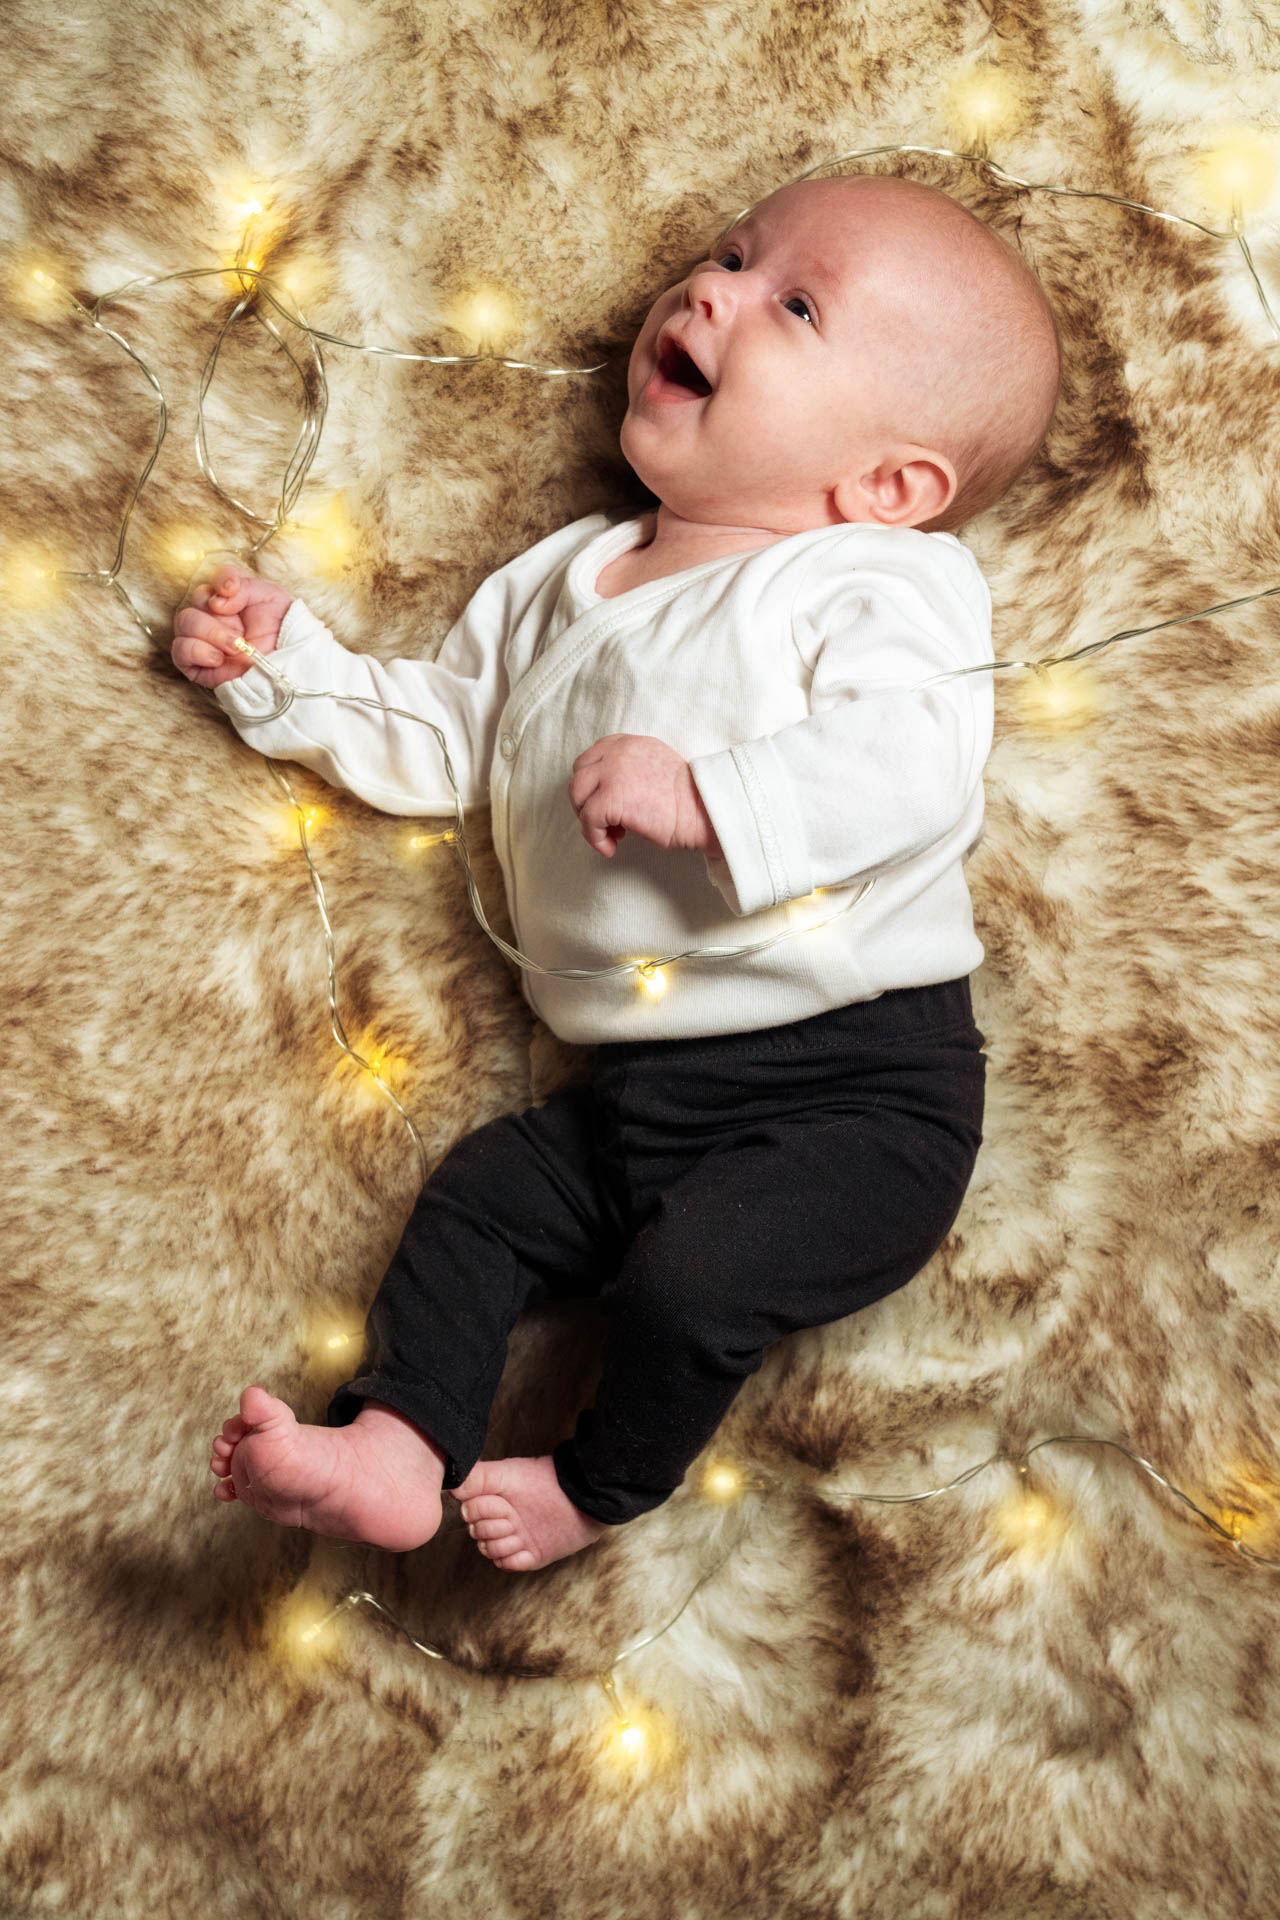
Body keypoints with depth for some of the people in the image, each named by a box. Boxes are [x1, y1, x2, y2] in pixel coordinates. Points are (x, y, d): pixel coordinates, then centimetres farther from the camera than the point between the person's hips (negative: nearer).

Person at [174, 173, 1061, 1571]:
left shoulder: (880, 582, -5)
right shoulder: (553, 586, 17)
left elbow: (915, 759, -23)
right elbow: (432, 737, 26)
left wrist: (703, 797, -30)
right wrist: (283, 669, 18)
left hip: (860, 1085, -7)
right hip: (634, 1091, 7)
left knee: (685, 1278, -18)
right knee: (474, 1200, 0)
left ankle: (602, 1486, 10)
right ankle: (395, 1443, 7)